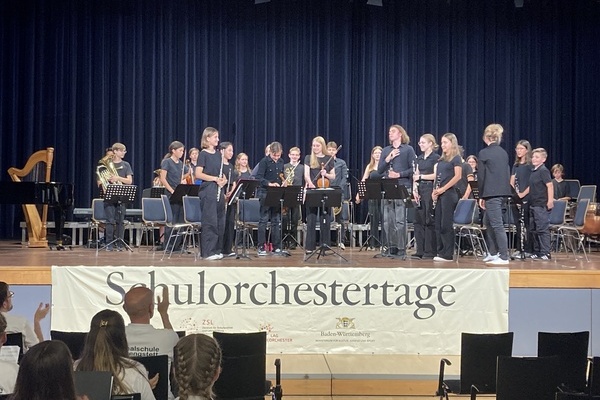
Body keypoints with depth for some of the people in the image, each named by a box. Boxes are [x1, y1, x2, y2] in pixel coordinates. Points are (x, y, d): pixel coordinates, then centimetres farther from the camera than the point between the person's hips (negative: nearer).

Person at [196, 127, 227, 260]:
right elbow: (198, 174, -14)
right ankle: (207, 252, -3)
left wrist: (223, 179, 0)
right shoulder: (203, 154, -6)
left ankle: (216, 250, 15)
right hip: (208, 190, -7)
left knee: (220, 221, 7)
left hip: (219, 190, 7)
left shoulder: (218, 154, 15)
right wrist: (215, 178, -18)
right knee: (210, 222, -7)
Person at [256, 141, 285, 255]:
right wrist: (270, 184, -29)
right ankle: (261, 247, -1)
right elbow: (259, 178, -15)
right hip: (265, 194, -5)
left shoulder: (281, 162, 10)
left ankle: (277, 247, 12)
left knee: (276, 221, 7)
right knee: (263, 220, -4)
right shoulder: (264, 162, -7)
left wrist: (284, 183, 3)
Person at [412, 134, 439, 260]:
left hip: (430, 189, -7)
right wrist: (414, 189, 2)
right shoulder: (419, 158, 18)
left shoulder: (436, 157, -4)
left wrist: (421, 176, -13)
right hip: (420, 190, 7)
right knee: (419, 220, 4)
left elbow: (436, 175, -12)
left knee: (430, 221, -6)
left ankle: (430, 251, -2)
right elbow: (416, 175, 15)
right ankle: (420, 251, 8)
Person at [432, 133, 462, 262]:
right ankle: (440, 252, 10)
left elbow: (457, 176, -13)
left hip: (449, 193, -8)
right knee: (438, 225, 5)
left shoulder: (456, 158, -4)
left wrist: (443, 189, -16)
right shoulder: (441, 159, 18)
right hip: (439, 195, 8)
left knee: (446, 225, -7)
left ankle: (448, 254, -4)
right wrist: (434, 191, 4)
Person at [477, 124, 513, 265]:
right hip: (503, 192, 8)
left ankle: (504, 257, -6)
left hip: (491, 193, -8)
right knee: (488, 221, 20)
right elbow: (508, 174, 15)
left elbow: (481, 177, -8)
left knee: (497, 224, -6)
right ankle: (493, 253, 25)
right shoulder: (504, 153, 11)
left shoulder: (484, 153, -9)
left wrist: (481, 196, -1)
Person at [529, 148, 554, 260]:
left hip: (542, 205, -10)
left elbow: (550, 185, -19)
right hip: (533, 205, 10)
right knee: (533, 229, 13)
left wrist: (550, 201, -24)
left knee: (542, 229, -8)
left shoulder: (543, 171, -11)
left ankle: (545, 253, -4)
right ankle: (537, 252, 21)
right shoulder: (533, 171, 15)